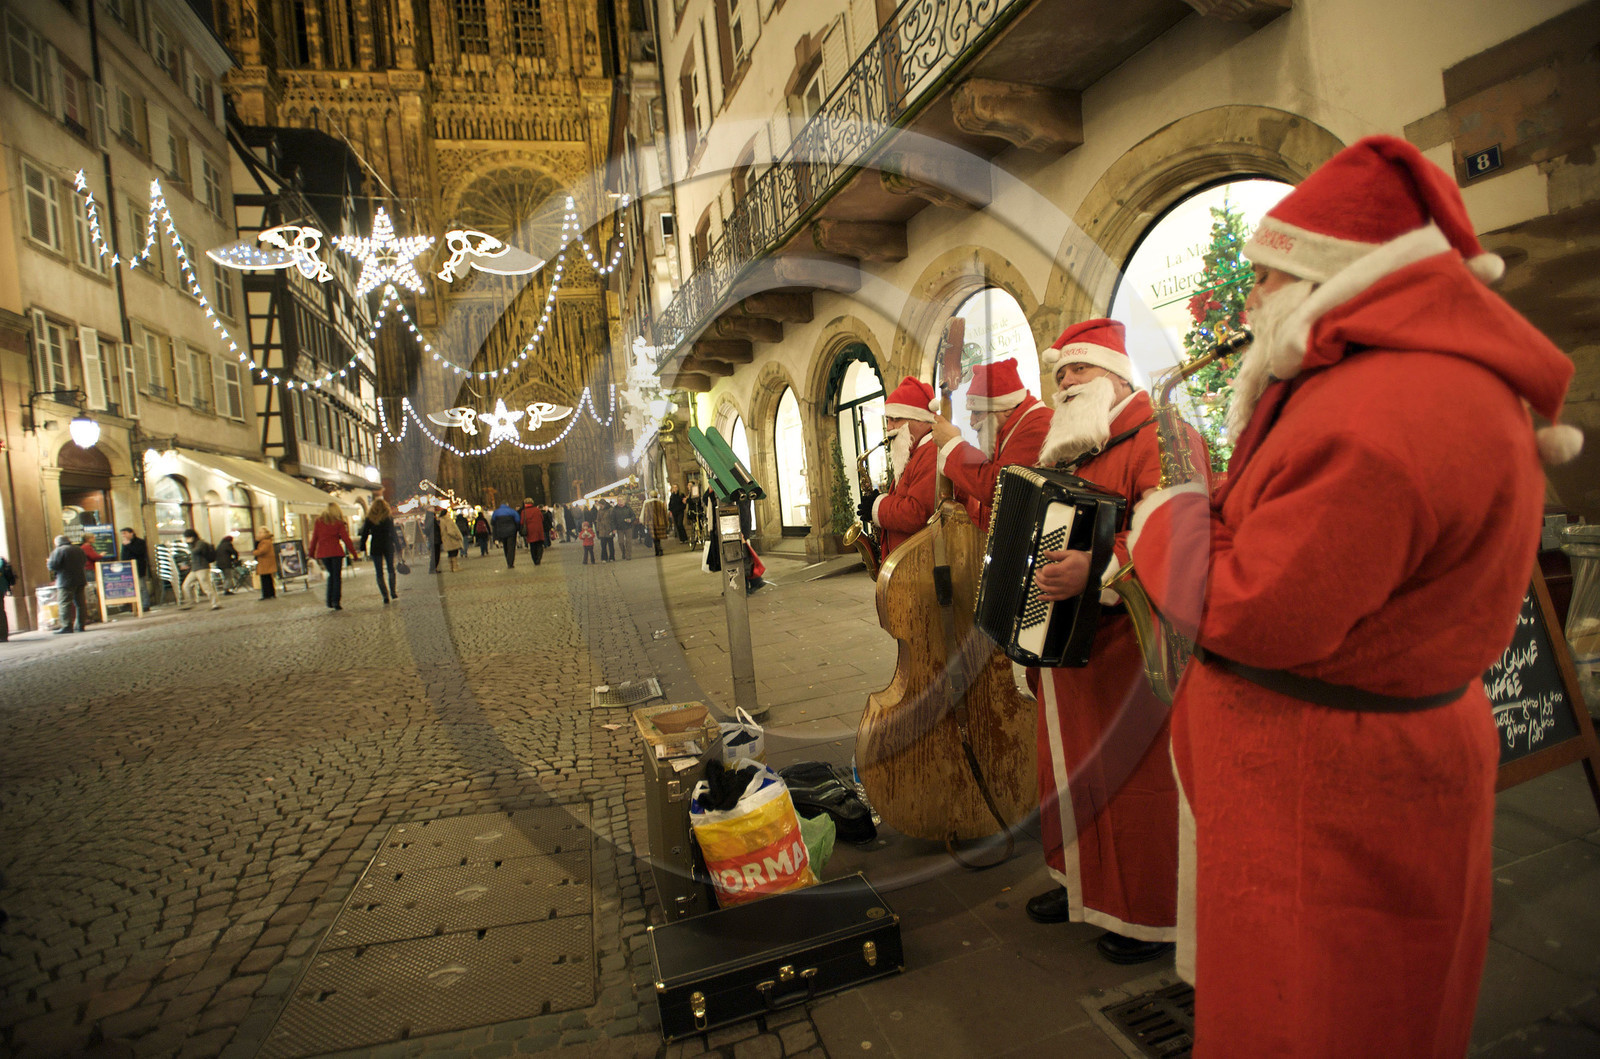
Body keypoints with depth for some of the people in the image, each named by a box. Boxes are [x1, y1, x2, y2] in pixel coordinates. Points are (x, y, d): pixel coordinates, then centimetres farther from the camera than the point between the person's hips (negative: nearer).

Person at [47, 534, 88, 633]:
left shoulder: (59, 551, -9)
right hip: (80, 580, 7)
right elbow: (84, 563, 19)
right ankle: (81, 625, 10)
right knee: (80, 603, 8)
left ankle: (67, 626, -9)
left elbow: (52, 566, -13)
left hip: (65, 582, -7)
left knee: (64, 604, -4)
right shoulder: (79, 550, 12)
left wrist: (48, 562, 8)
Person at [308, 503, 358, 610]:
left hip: (322, 553, 3)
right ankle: (336, 602, -6)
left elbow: (314, 538, 7)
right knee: (337, 576, 2)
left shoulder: (318, 522, 6)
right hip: (336, 552, -3)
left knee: (331, 575, 18)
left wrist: (312, 553, 17)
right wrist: (353, 553, -1)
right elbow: (346, 539, -4)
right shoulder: (338, 523, -3)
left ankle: (329, 602, 12)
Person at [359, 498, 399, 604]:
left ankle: (385, 596, -3)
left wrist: (363, 548, 6)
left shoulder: (369, 519, -1)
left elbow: (364, 534, 0)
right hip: (388, 546, 1)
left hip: (375, 548, 0)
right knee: (391, 570, 15)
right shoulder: (389, 517, -1)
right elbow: (393, 533, 0)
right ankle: (393, 593, 15)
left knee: (379, 573, 3)